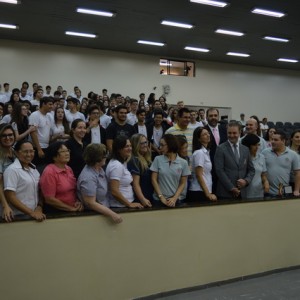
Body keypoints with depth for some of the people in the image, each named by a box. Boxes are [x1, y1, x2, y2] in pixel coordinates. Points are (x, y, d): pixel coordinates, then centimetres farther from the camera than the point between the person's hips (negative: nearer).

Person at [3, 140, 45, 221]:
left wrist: (39, 208, -4)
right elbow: (10, 196, -15)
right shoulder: (12, 170, -10)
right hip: (19, 217, -5)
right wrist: (31, 212, -17)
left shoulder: (33, 169, 9)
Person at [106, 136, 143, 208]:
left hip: (125, 205, 9)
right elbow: (114, 191, -23)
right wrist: (129, 204, -17)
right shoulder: (117, 165, -19)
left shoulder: (122, 163, 10)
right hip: (119, 207, -9)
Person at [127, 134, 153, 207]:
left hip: (150, 198, 8)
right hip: (140, 200, -8)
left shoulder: (147, 160, 10)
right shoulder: (134, 161, -14)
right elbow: (135, 183, -19)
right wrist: (143, 199, -26)